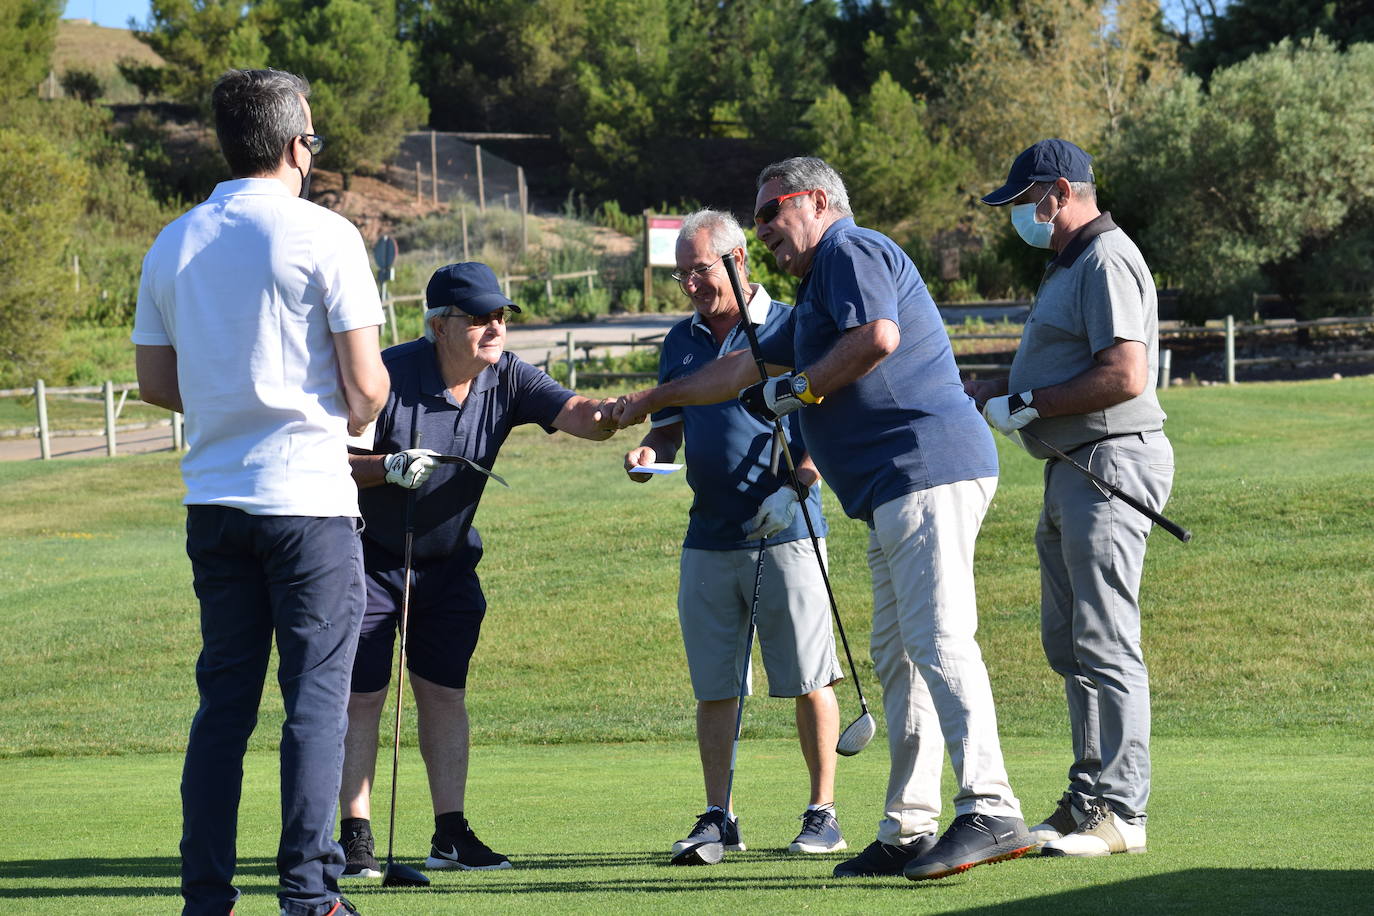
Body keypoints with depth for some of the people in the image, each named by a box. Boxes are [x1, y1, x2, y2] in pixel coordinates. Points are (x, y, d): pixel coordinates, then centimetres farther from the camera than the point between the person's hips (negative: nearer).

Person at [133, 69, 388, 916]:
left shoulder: (174, 244, 7)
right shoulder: (322, 235, -8)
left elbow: (155, 382, 12)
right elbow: (367, 385, -10)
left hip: (213, 498, 5)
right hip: (308, 497, -5)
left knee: (223, 702, 9)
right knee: (317, 697, -1)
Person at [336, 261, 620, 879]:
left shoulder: (506, 378, -9)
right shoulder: (391, 376, -22)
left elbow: (574, 414, -24)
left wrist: (612, 414, -46)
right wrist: (389, 468, -34)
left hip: (450, 561, 5)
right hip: (371, 557, -5)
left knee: (445, 693, 6)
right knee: (362, 695, -6)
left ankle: (451, 833, 11)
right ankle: (355, 837, -2)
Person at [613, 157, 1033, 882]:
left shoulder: (852, 251, -1)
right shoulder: (816, 290, 31)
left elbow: (878, 336, -19)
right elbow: (745, 369, 41)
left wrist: (800, 389, -6)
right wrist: (651, 401, 49)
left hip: (928, 472, -11)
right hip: (893, 494, 11)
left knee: (938, 640, -19)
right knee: (896, 654, 8)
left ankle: (990, 812, -27)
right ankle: (907, 831, 7)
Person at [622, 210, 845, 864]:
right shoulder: (681, 343, 16)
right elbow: (669, 428, 21)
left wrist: (804, 474, -20)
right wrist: (650, 453, -2)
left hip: (784, 532, -5)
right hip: (708, 536, 5)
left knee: (808, 680, -2)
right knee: (713, 687, 4)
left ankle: (823, 814, 4)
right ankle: (718, 818, 9)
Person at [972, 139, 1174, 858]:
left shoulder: (1106, 261, -13)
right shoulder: (1068, 266, 21)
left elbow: (1125, 375, -23)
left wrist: (1028, 405, -16)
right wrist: (979, 392, 21)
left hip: (1111, 463, -11)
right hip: (1071, 470, 11)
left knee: (1104, 643, -11)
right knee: (1068, 643, 14)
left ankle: (1118, 810, -11)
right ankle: (1088, 796, 20)